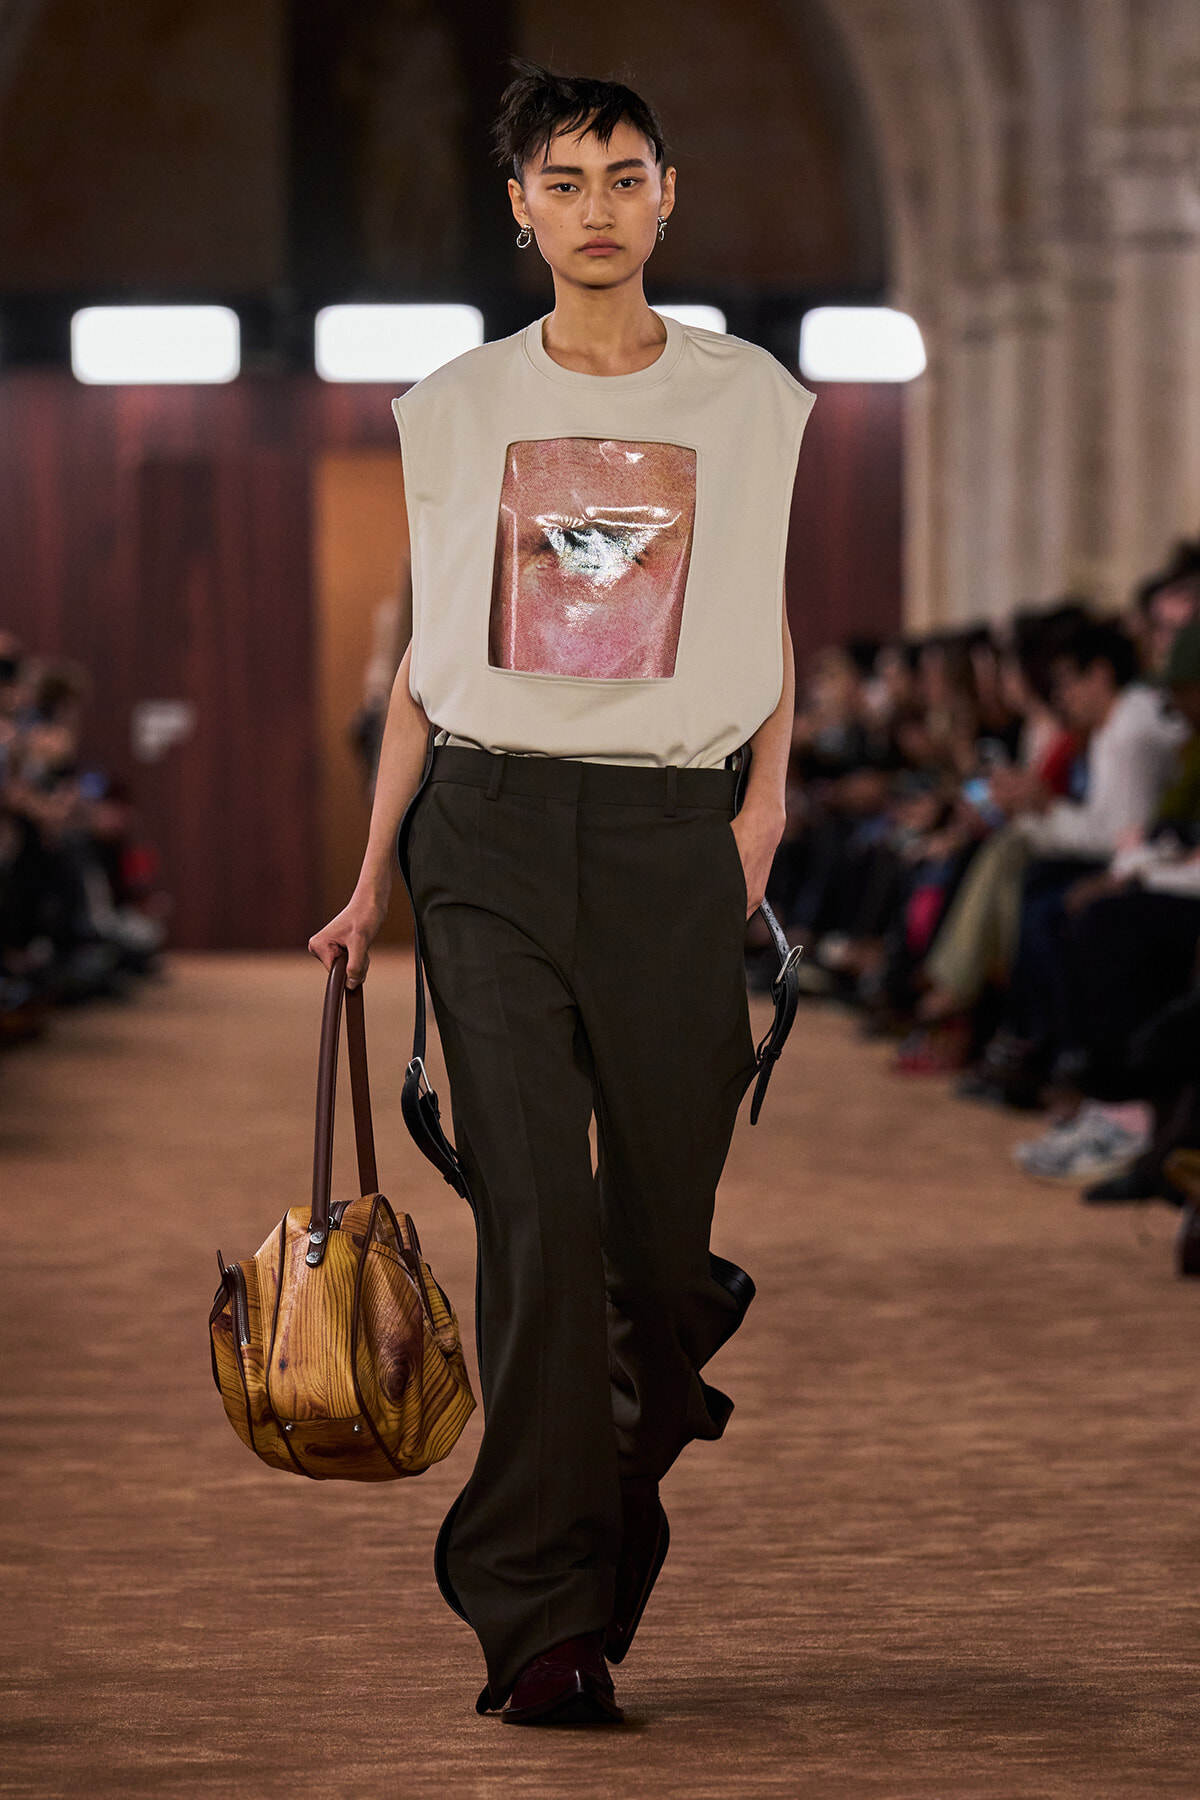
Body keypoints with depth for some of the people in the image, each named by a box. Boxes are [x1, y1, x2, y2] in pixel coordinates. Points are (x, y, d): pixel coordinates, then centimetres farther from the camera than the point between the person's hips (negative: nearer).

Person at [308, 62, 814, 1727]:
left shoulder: (752, 402, 8)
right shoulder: (457, 410, 9)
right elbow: (427, 658, 14)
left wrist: (767, 799, 1)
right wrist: (373, 878, 11)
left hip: (671, 834, 0)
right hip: (491, 825, 0)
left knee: (664, 1231, -1)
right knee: (535, 1214, -10)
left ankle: (611, 1499, 29)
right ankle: (542, 1621, -8)